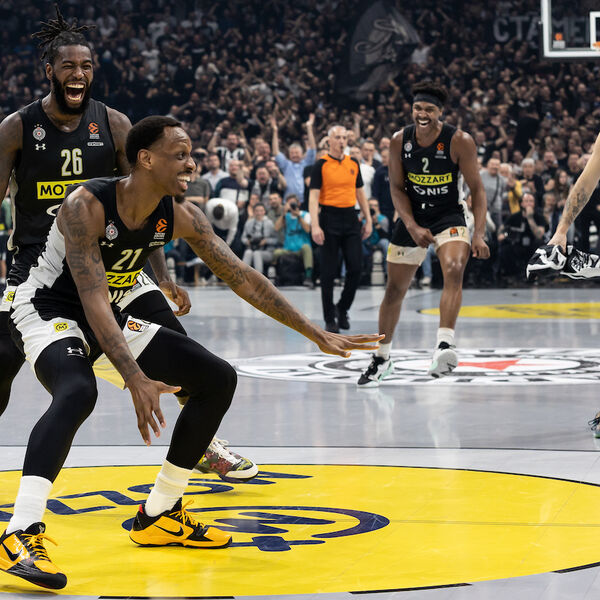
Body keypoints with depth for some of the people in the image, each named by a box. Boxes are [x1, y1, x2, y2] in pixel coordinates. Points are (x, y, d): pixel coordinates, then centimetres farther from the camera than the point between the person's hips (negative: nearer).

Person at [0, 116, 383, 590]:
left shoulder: (180, 216, -8)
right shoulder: (87, 206, -28)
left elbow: (243, 279, -3)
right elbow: (92, 301, -34)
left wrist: (318, 335, -7)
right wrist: (136, 380, -44)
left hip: (111, 320, 8)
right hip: (50, 312, -8)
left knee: (218, 379, 3)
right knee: (77, 392, -39)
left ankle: (158, 515, 12)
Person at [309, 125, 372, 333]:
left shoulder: (353, 164, 10)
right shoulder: (321, 165, -4)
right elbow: (314, 196, -8)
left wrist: (368, 220, 12)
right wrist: (315, 225, -18)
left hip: (350, 218, 4)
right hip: (330, 218, -4)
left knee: (355, 268, -3)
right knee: (328, 272, -1)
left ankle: (342, 308, 18)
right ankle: (329, 319, 7)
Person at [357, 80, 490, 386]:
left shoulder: (459, 141, -18)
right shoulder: (400, 141, -10)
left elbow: (476, 188, -12)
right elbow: (397, 188, -3)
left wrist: (479, 233, -21)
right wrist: (412, 227, -16)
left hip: (449, 216, -3)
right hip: (412, 217, 3)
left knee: (454, 269, -31)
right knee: (394, 289, 9)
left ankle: (444, 344, -39)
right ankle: (382, 358, 27)